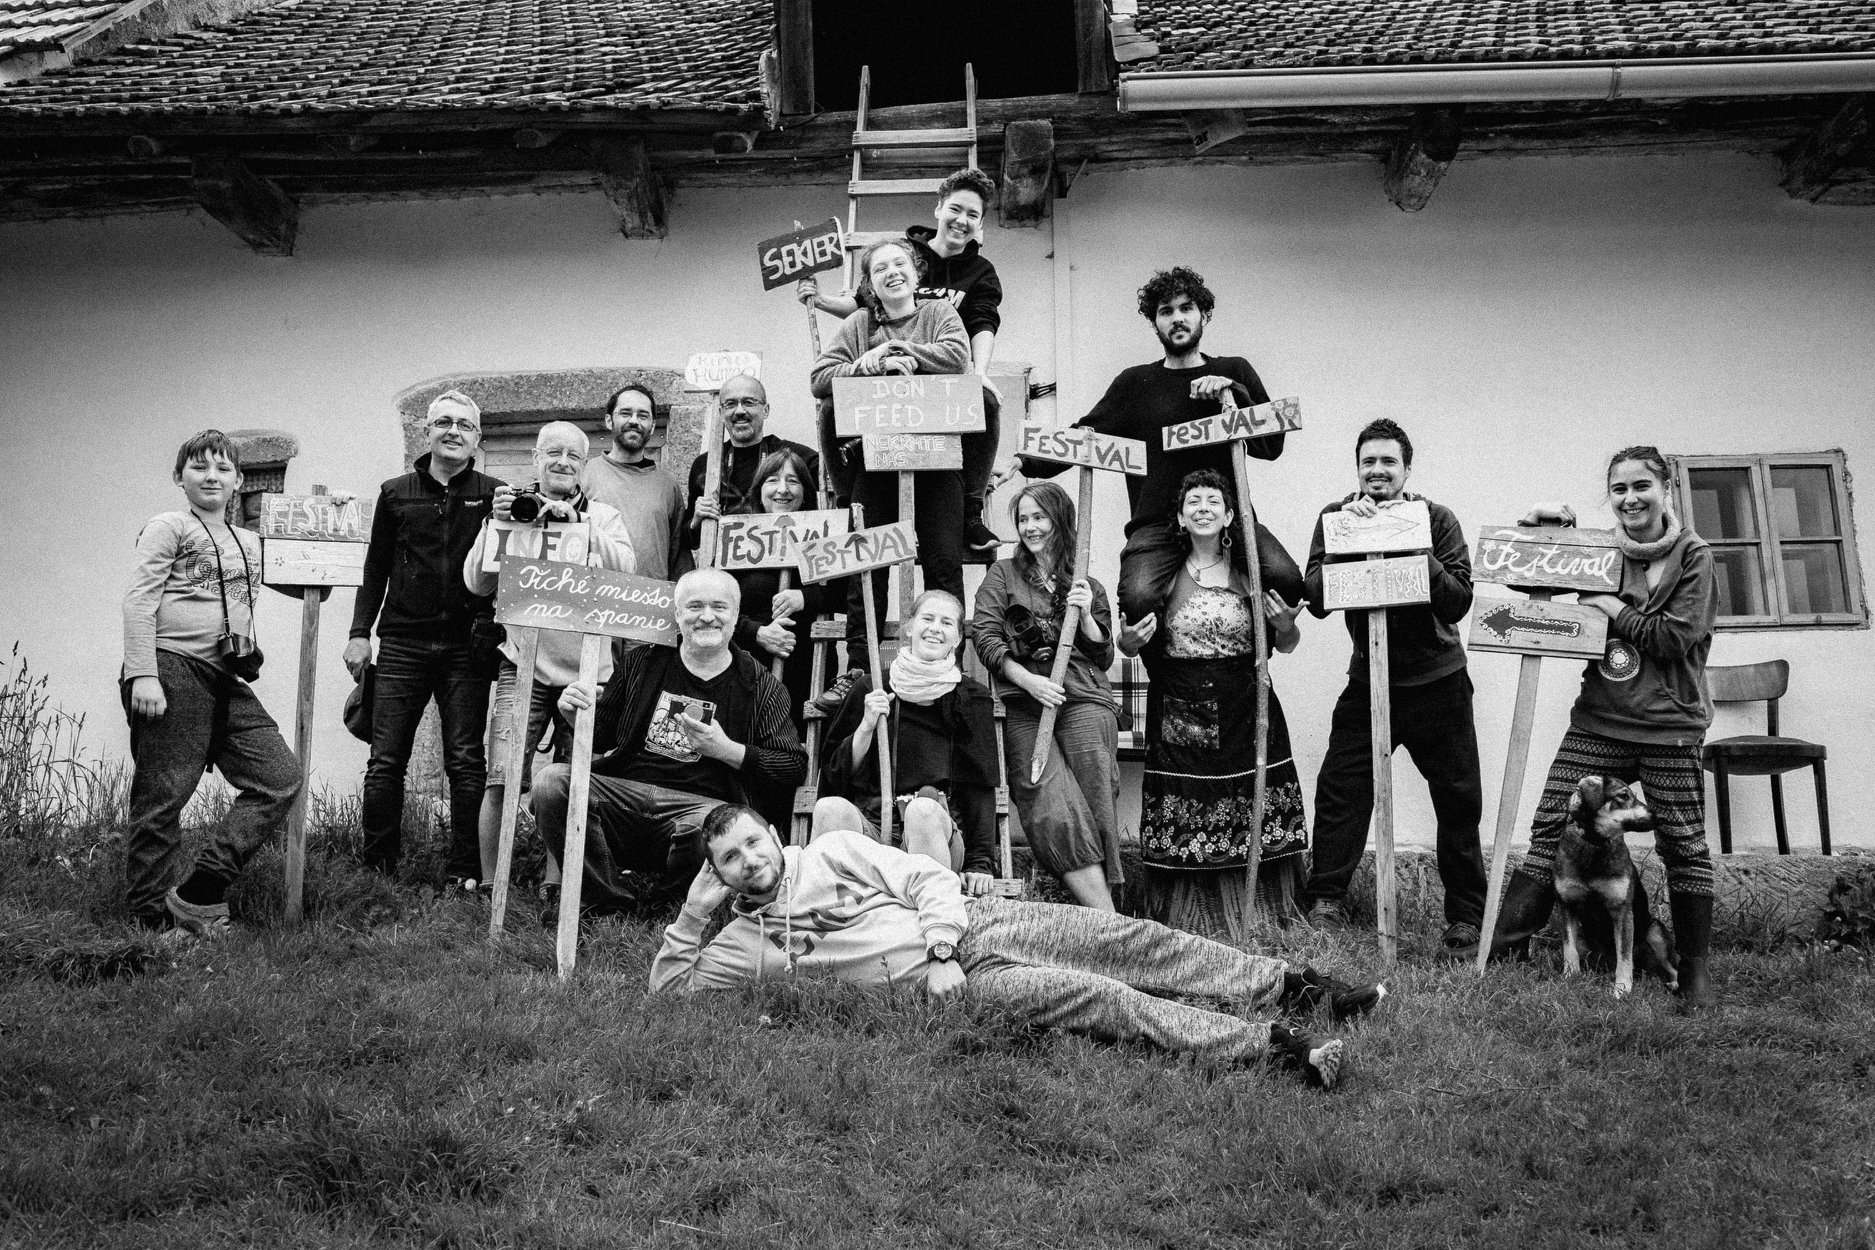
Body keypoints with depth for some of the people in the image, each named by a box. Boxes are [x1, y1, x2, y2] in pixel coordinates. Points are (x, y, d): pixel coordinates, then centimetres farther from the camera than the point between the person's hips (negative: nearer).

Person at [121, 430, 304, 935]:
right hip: (172, 667, -7)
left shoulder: (248, 543, 22)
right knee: (162, 797, -4)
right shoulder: (168, 527, 0)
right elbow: (139, 600, -8)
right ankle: (151, 919, 5)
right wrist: (142, 675, -17)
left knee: (280, 777, -1)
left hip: (226, 680, 7)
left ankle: (197, 896, 1)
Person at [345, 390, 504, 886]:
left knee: (466, 762, -1)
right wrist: (360, 632, 9)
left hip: (466, 646, -1)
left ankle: (467, 873, 4)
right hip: (402, 644, 2)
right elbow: (376, 568, 15)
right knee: (386, 761, 1)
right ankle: (377, 867, 10)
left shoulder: (493, 495, 5)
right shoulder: (395, 493, 11)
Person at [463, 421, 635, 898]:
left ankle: (555, 884, 14)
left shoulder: (603, 517, 11)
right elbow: (477, 584, 1)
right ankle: (489, 885, 1)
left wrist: (576, 524, -18)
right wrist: (499, 525, -12)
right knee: (502, 781, -10)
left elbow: (625, 570, -8)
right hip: (524, 666, -1)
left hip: (588, 671, 1)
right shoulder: (511, 508, 9)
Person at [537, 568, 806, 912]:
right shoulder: (642, 661, 13)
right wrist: (577, 713, 0)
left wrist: (727, 750, -11)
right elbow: (602, 733, 23)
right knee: (551, 782, -23)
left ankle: (641, 887, -5)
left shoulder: (758, 685, 5)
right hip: (622, 791, 2)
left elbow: (795, 767, 0)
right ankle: (607, 897, -9)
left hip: (699, 804, -2)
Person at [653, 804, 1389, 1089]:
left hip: (972, 921, 3)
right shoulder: (747, 943, 6)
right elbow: (668, 987, 3)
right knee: (1097, 998, -20)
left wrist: (940, 952, -10)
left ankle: (1291, 989, -3)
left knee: (1122, 938, -11)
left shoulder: (832, 851, 8)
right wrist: (693, 911, -5)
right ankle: (1277, 1048, -26)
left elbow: (932, 880, 5)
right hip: (954, 983, -3)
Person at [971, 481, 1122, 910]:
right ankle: (1107, 919, -25)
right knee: (1052, 809, -22)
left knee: (1092, 806, -21)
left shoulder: (1088, 587, 23)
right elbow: (987, 639, 6)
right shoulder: (1002, 575, 18)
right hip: (1025, 703, -1)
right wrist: (1030, 681, -8)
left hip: (1084, 700, 1)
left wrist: (1086, 615, 2)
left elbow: (1104, 656, 19)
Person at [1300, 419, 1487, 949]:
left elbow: (1459, 603, -15)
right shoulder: (1336, 517, -2)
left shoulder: (1436, 519, -7)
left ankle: (1467, 915, 16)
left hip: (1437, 681, -1)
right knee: (1339, 789, -7)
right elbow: (1316, 599, -12)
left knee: (1459, 800, 4)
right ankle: (1325, 902, 5)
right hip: (1368, 678, 1)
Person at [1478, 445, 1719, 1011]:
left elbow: (1677, 637, -10)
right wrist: (1548, 527, 4)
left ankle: (1695, 969, 14)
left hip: (1667, 725, -3)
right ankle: (1501, 945, 1)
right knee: (1550, 825, -2)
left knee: (1683, 845, 1)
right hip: (1598, 717, 3)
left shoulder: (1693, 555, -2)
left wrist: (1614, 609, -10)